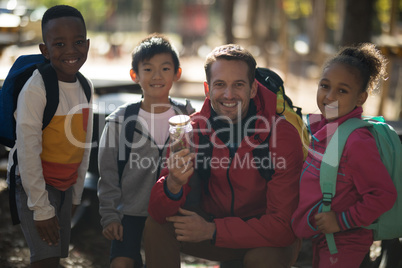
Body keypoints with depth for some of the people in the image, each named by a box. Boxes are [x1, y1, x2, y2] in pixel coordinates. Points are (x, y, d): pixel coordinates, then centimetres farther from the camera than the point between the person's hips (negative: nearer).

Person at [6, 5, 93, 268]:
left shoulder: (86, 87, 1)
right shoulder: (36, 89, -21)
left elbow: (85, 145, 8)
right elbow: (28, 152, -19)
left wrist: (76, 195, 12)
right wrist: (41, 209, -16)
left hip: (66, 186, 7)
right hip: (35, 185, -6)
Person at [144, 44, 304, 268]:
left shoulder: (283, 136, -22)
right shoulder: (194, 130, -11)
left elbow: (283, 225, -22)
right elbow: (159, 213, -13)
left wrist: (212, 230, -25)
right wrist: (173, 184, -36)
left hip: (270, 242, -4)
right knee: (157, 225, -16)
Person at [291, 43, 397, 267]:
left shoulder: (357, 141, -25)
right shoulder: (322, 129, 0)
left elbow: (383, 195, -25)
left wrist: (342, 221, -20)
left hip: (344, 245, -8)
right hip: (321, 237, 8)